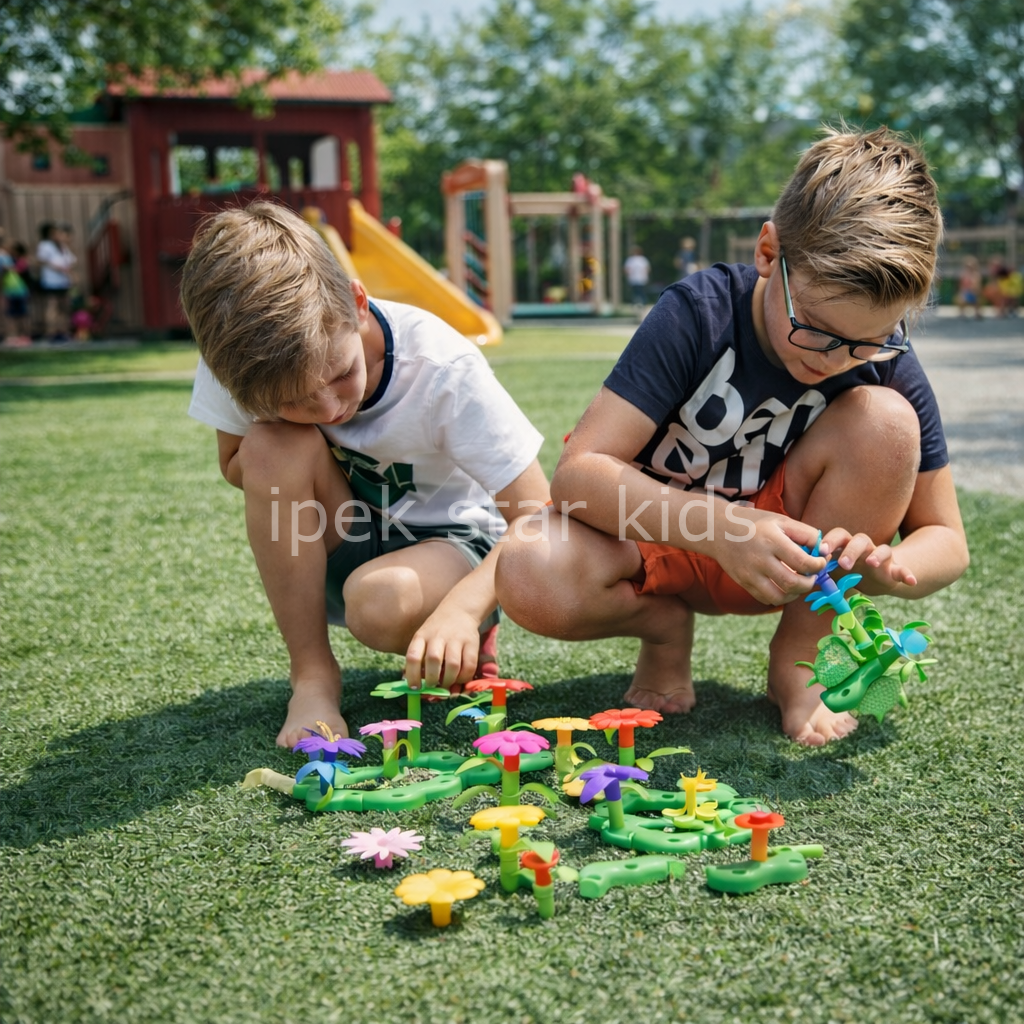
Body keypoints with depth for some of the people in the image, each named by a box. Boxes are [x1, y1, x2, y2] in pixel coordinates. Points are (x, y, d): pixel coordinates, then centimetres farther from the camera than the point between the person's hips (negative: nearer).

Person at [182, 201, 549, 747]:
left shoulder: (443, 368, -29)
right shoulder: (247, 362, -20)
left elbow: (540, 520, -26)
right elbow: (236, 465, 1)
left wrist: (461, 608, -43)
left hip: (448, 539, -3)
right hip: (338, 551, 4)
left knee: (381, 603, -38)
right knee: (271, 447, -28)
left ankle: (467, 636, 0)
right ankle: (313, 675, -15)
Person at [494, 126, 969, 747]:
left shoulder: (890, 368, -16)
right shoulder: (698, 316, -23)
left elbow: (946, 539, -7)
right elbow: (578, 471, -29)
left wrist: (889, 569, -33)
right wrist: (722, 529, -44)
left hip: (785, 555, 2)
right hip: (659, 540, -2)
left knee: (885, 420, -26)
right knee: (531, 578, -34)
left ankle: (800, 659, -8)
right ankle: (665, 626, 1)